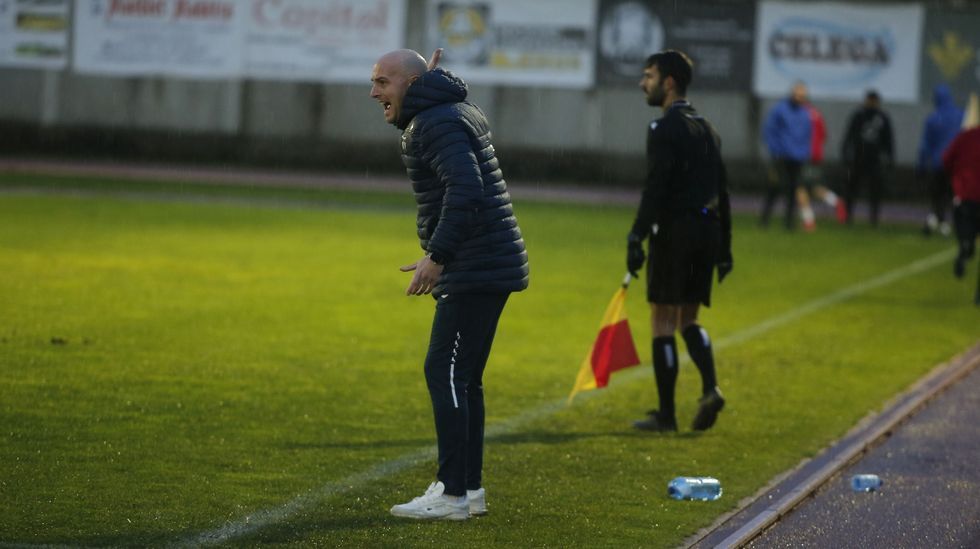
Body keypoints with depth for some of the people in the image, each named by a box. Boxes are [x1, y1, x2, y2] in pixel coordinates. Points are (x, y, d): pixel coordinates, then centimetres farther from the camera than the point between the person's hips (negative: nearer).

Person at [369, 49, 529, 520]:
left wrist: (437, 256, -28)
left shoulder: (437, 123, -14)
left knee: (444, 372, -10)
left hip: (474, 271, -11)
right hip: (491, 267, 11)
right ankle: (469, 488, 18)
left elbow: (465, 188, -28)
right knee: (462, 378, 15)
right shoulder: (458, 111, 18)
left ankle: (452, 494, -10)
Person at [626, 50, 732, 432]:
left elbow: (655, 189, -20)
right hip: (707, 229, 8)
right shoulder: (706, 129, 15)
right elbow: (722, 192, 16)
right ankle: (710, 388, -4)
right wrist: (724, 247, 19)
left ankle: (665, 414, 3)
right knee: (688, 319, 17)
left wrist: (636, 239, -21)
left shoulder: (664, 129, -11)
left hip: (674, 230, -8)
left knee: (663, 323, 0)